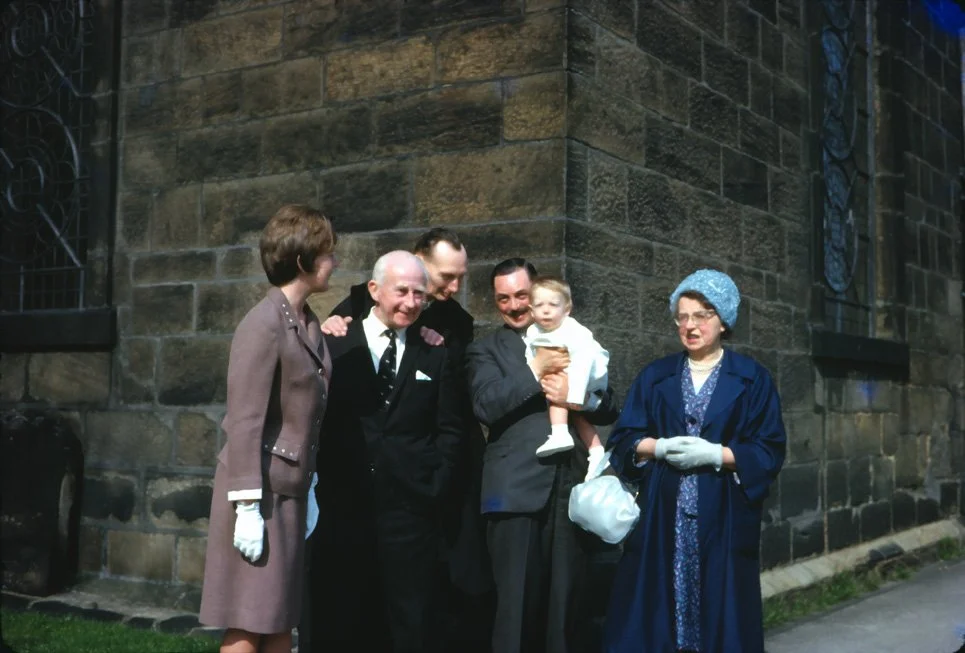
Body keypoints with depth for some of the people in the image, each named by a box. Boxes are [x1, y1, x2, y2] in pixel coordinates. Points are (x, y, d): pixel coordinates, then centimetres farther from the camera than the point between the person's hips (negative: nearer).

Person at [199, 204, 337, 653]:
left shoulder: (309, 323, 11)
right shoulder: (264, 325, -15)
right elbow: (245, 422, -18)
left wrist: (308, 486, 13)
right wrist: (248, 508, -20)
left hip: (290, 490, 8)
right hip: (260, 491, -8)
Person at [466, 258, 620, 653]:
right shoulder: (486, 350, 8)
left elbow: (609, 409, 10)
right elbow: (486, 405, -10)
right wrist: (536, 369, -14)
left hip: (570, 486, 3)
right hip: (517, 489, -2)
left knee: (567, 602, 9)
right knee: (517, 603, 1)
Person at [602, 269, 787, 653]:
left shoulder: (751, 378, 5)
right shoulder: (655, 377, 11)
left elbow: (769, 451, -1)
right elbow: (622, 441, 6)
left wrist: (716, 454, -14)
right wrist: (659, 447, -13)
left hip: (722, 517, -1)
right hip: (661, 516, 2)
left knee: (721, 618, 1)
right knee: (652, 614, 0)